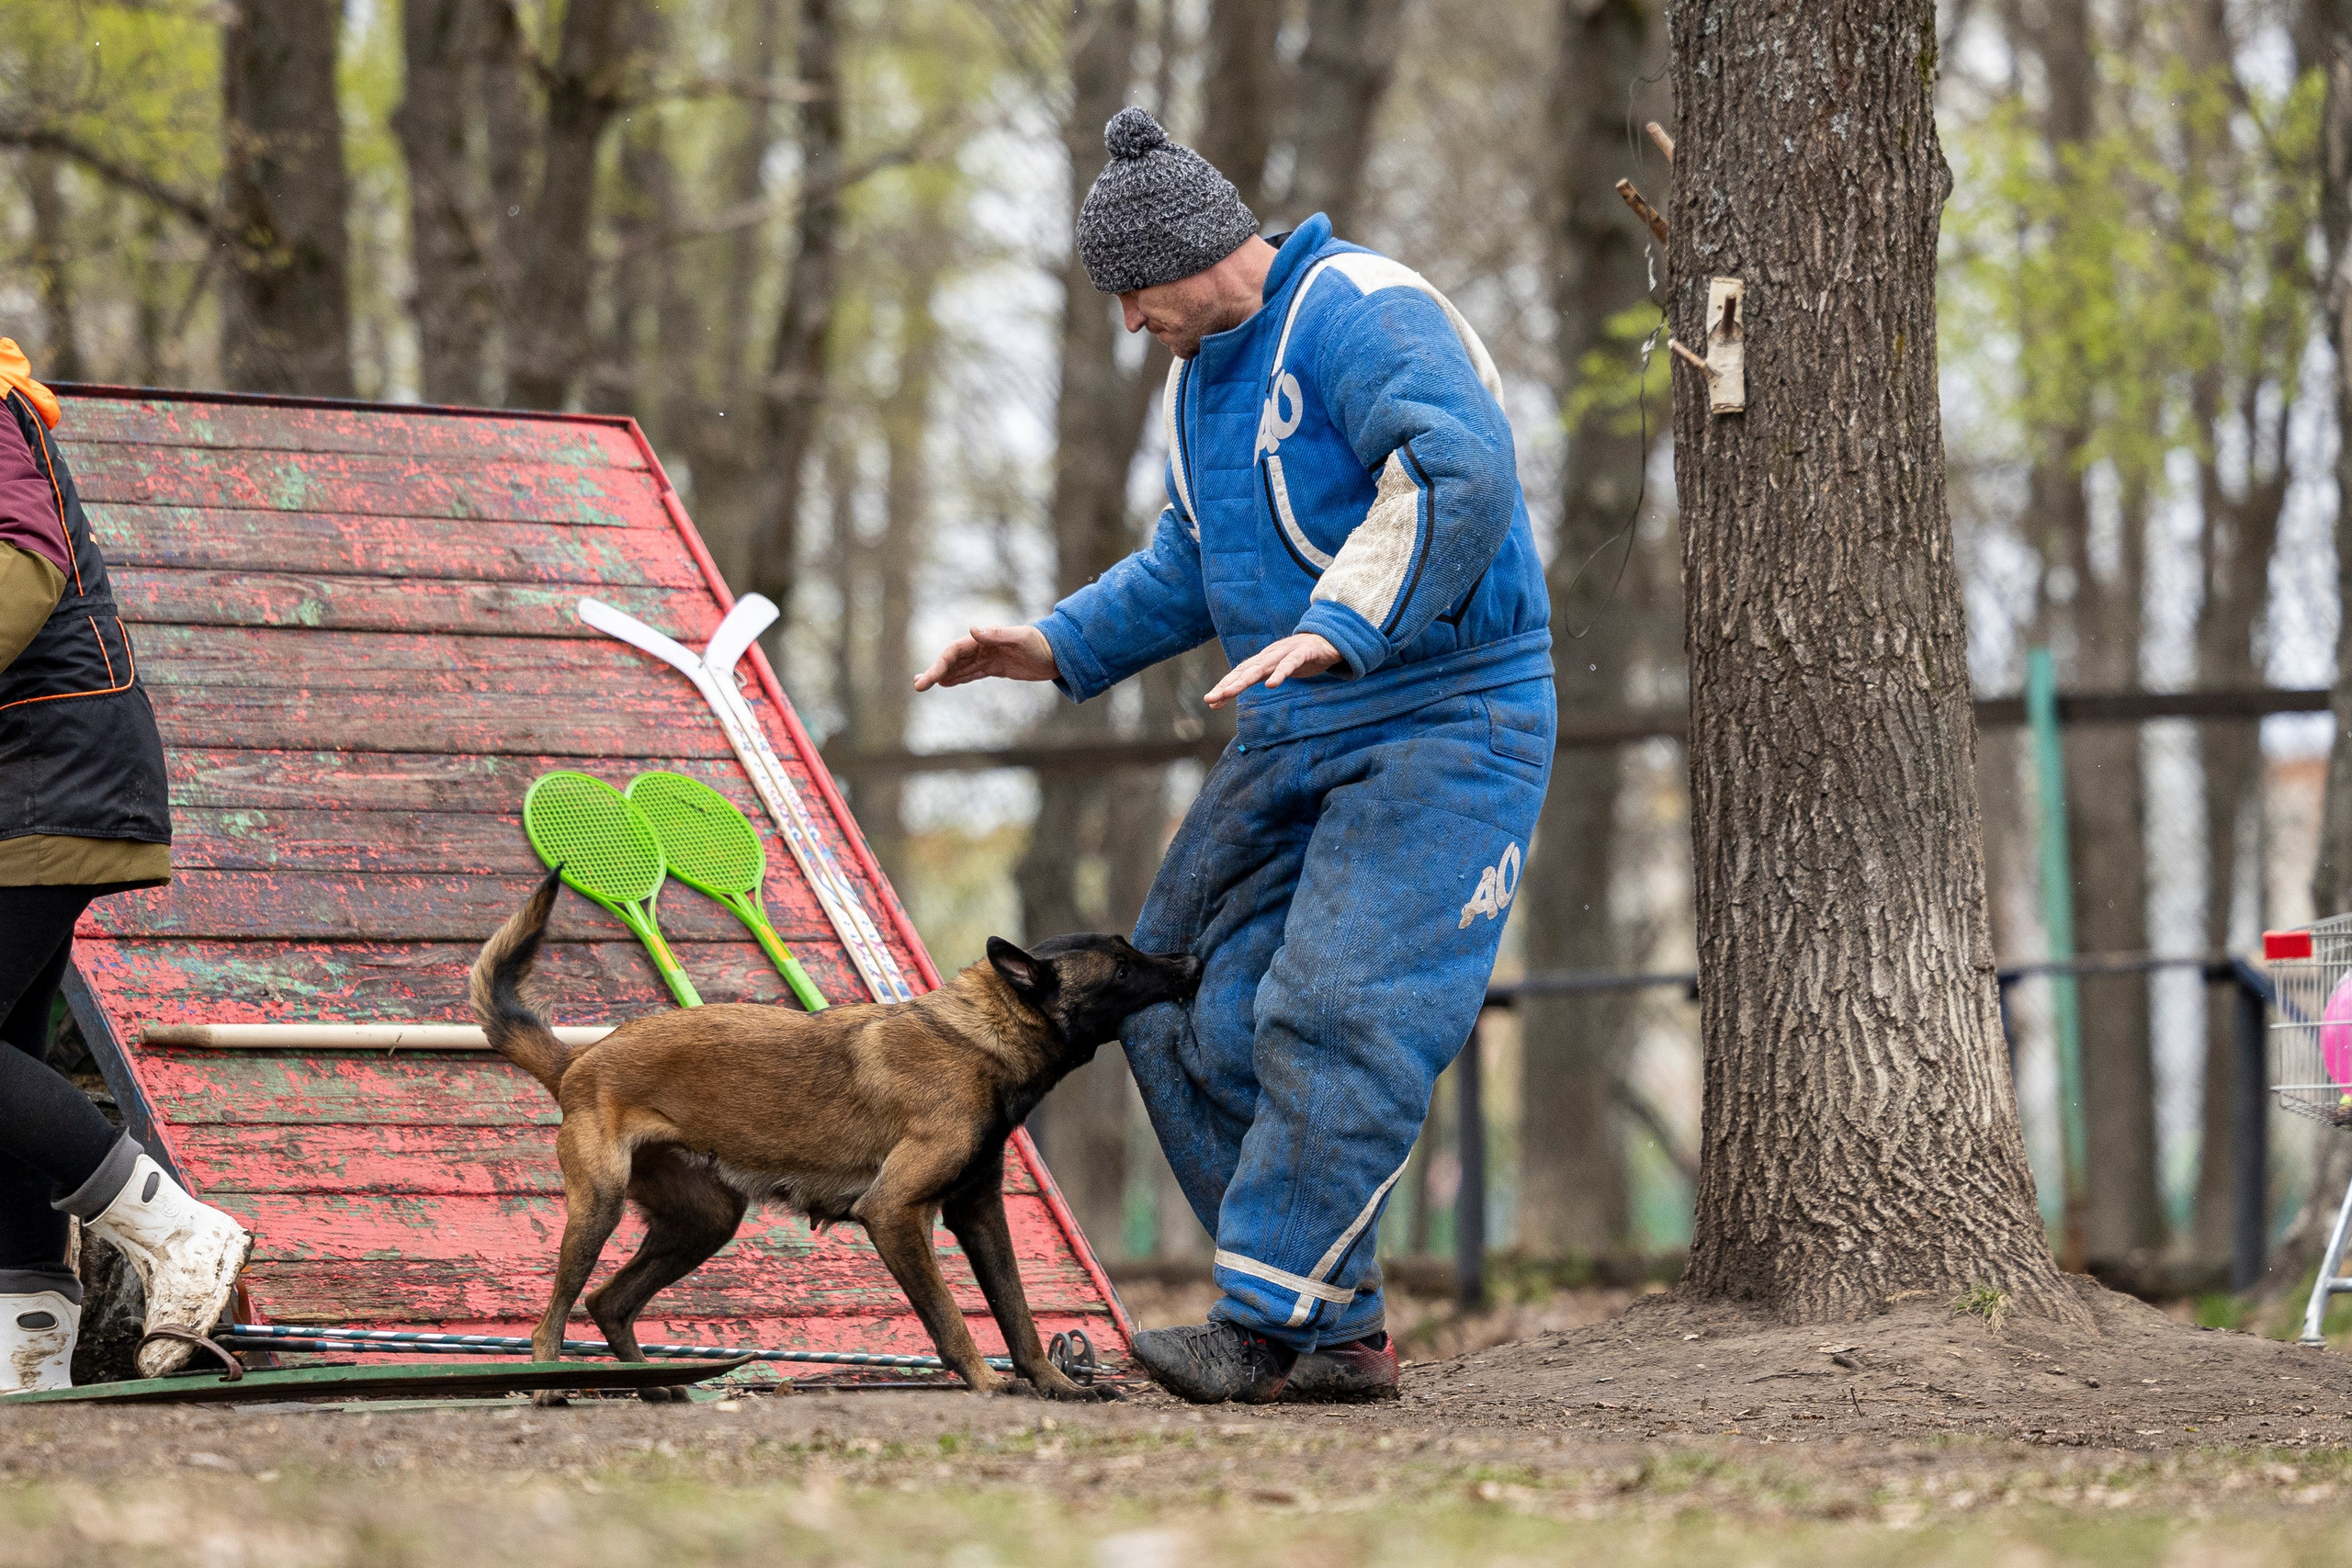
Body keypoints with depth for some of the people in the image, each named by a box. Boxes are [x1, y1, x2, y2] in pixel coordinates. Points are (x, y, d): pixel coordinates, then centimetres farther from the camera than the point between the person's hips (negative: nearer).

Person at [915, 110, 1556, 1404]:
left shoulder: (1362, 315, -15)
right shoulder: (1202, 376, 15)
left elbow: (1461, 476, -32)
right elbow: (1187, 569, 29)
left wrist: (1335, 627, -39)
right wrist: (1059, 648, 15)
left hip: (1446, 724, -10)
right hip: (1298, 732, 10)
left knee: (1339, 1015, -19)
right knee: (1190, 1006, 4)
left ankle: (1258, 1328, -17)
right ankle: (1339, 1330, 7)